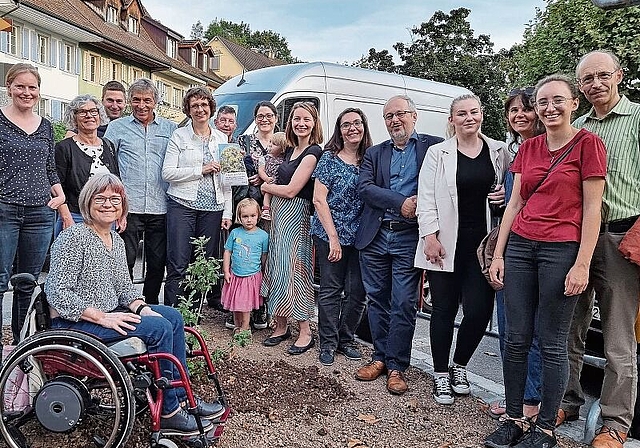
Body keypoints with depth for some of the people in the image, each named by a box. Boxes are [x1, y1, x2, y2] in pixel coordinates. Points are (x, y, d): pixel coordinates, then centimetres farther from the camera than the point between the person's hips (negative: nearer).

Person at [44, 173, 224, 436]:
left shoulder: (116, 240, 11)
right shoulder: (74, 237, -15)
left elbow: (124, 287, 15)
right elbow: (57, 293, -20)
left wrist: (142, 308, -5)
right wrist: (103, 317, -25)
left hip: (109, 313, 9)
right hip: (74, 323, -8)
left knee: (173, 316, -3)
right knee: (159, 328, -22)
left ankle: (181, 397, 4)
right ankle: (169, 413, -11)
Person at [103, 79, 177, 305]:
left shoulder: (170, 128, 12)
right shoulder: (117, 127, 8)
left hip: (160, 207, 2)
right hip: (128, 207, -2)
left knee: (157, 263, 8)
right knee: (125, 261, 0)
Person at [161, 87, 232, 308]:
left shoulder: (221, 138, 13)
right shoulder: (179, 135, 4)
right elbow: (167, 173, -5)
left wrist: (227, 212, 7)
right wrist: (201, 170, -12)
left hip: (212, 207, 3)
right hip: (182, 205, -3)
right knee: (178, 266, -6)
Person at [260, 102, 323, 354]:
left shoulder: (313, 152, -11)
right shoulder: (290, 150, 16)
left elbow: (291, 190, -16)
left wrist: (266, 187, 0)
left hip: (295, 215, -8)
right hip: (278, 215, 8)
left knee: (293, 269, -6)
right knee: (276, 268, 9)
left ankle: (305, 332, 4)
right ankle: (280, 327, 20)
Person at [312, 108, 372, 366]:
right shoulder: (329, 158, -2)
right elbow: (319, 200, -7)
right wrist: (333, 237, -12)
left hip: (359, 236, 4)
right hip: (330, 235, -3)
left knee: (357, 292, 5)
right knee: (331, 290, 3)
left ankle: (345, 339, 24)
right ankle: (328, 344, 17)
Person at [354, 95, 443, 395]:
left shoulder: (434, 147, 4)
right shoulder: (374, 153, 13)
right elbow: (364, 187, -3)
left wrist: (420, 205, -18)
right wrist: (400, 203, -15)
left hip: (409, 238, -3)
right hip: (374, 237, 4)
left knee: (404, 303, 0)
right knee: (377, 300, 11)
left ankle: (396, 365, 13)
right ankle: (380, 357, 25)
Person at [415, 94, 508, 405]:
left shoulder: (499, 151, 9)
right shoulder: (438, 153, 3)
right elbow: (426, 199, -2)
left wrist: (506, 195, -1)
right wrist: (430, 236, -11)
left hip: (482, 243, 2)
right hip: (446, 245, -2)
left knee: (479, 309, -3)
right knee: (444, 309, 6)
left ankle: (459, 366, 24)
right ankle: (441, 375, 20)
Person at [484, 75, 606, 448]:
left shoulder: (588, 143, -2)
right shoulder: (528, 148, 13)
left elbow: (592, 208, -6)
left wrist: (582, 265, -12)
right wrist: (498, 254, 8)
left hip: (561, 249, -5)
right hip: (520, 247, 5)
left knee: (552, 344, 2)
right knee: (516, 339, 6)